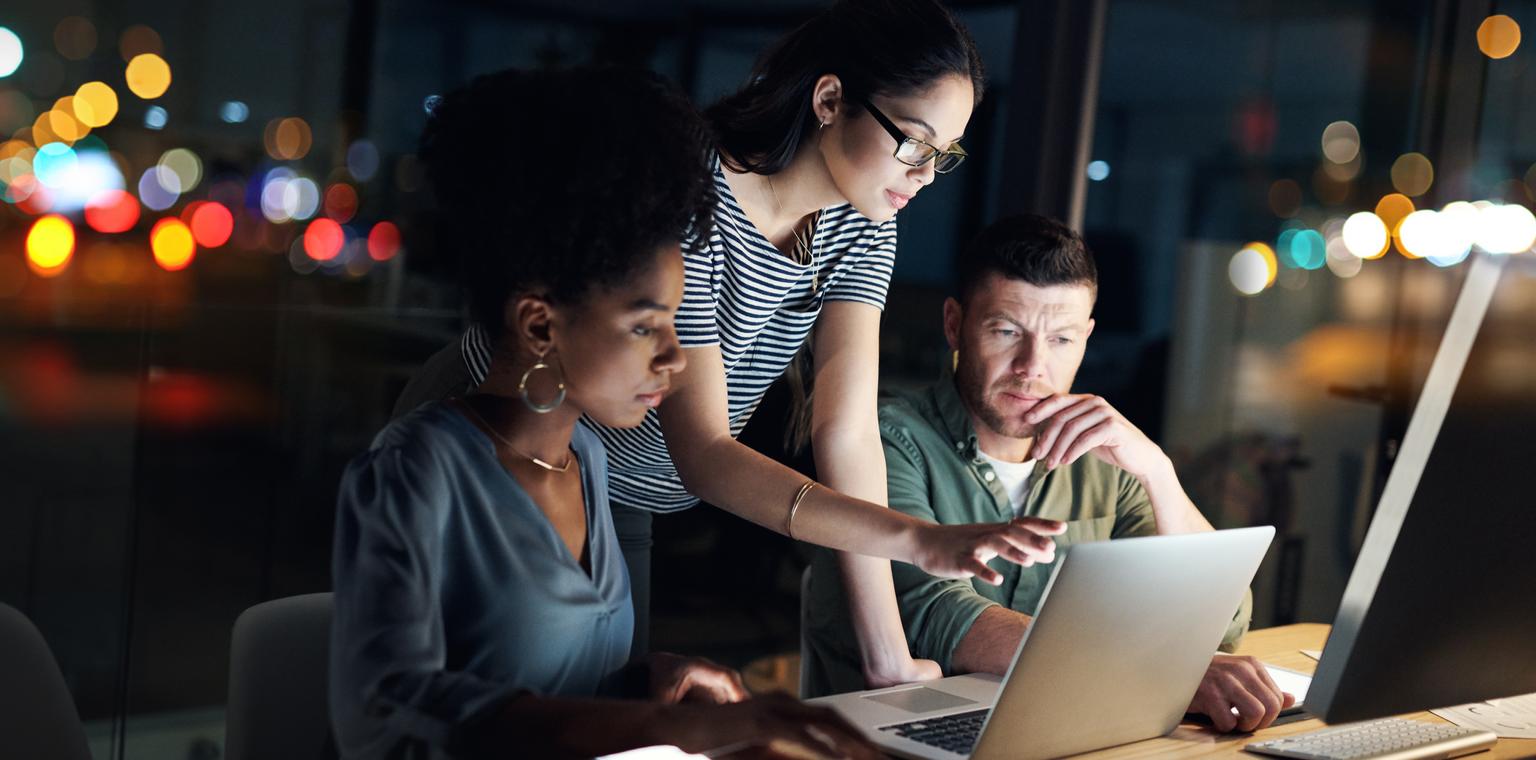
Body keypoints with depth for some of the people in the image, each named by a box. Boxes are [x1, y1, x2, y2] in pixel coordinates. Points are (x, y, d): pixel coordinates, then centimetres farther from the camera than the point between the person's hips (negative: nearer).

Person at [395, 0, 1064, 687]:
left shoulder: (861, 225, -8)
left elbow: (848, 431, -14)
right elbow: (702, 455, -35)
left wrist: (889, 659, -20)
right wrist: (920, 539, -45)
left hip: (616, 505, 7)